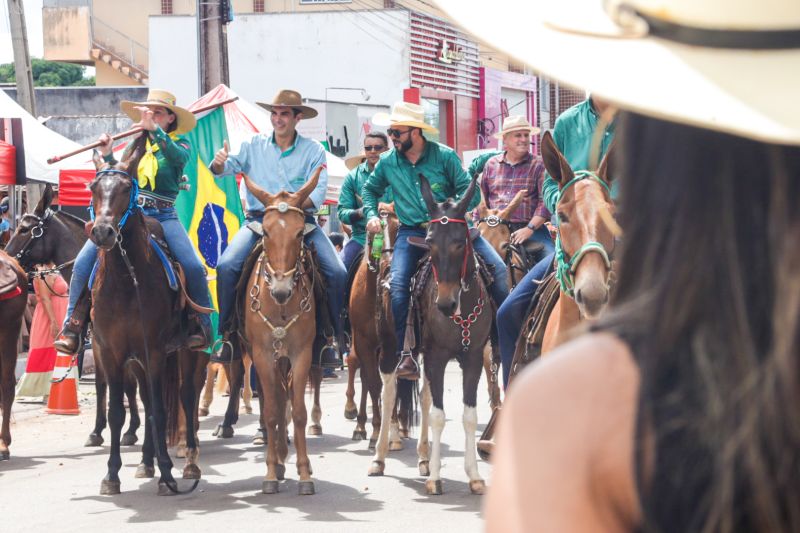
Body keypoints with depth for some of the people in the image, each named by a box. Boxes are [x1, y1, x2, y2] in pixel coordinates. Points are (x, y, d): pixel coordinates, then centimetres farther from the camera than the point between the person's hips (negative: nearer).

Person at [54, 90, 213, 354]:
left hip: (163, 216, -3)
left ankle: (201, 325, -5)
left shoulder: (179, 143, 7)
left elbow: (179, 157, -18)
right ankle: (72, 327, -8)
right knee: (83, 262, -15)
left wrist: (155, 130, -27)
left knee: (193, 267, -23)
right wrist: (107, 155, -3)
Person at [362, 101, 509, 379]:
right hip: (412, 231, 1)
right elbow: (370, 189, 24)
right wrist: (372, 215, 6)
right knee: (398, 284, -22)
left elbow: (470, 192, -2)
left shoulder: (444, 156, -3)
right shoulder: (388, 163, 6)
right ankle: (406, 353, -16)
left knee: (497, 269, -12)